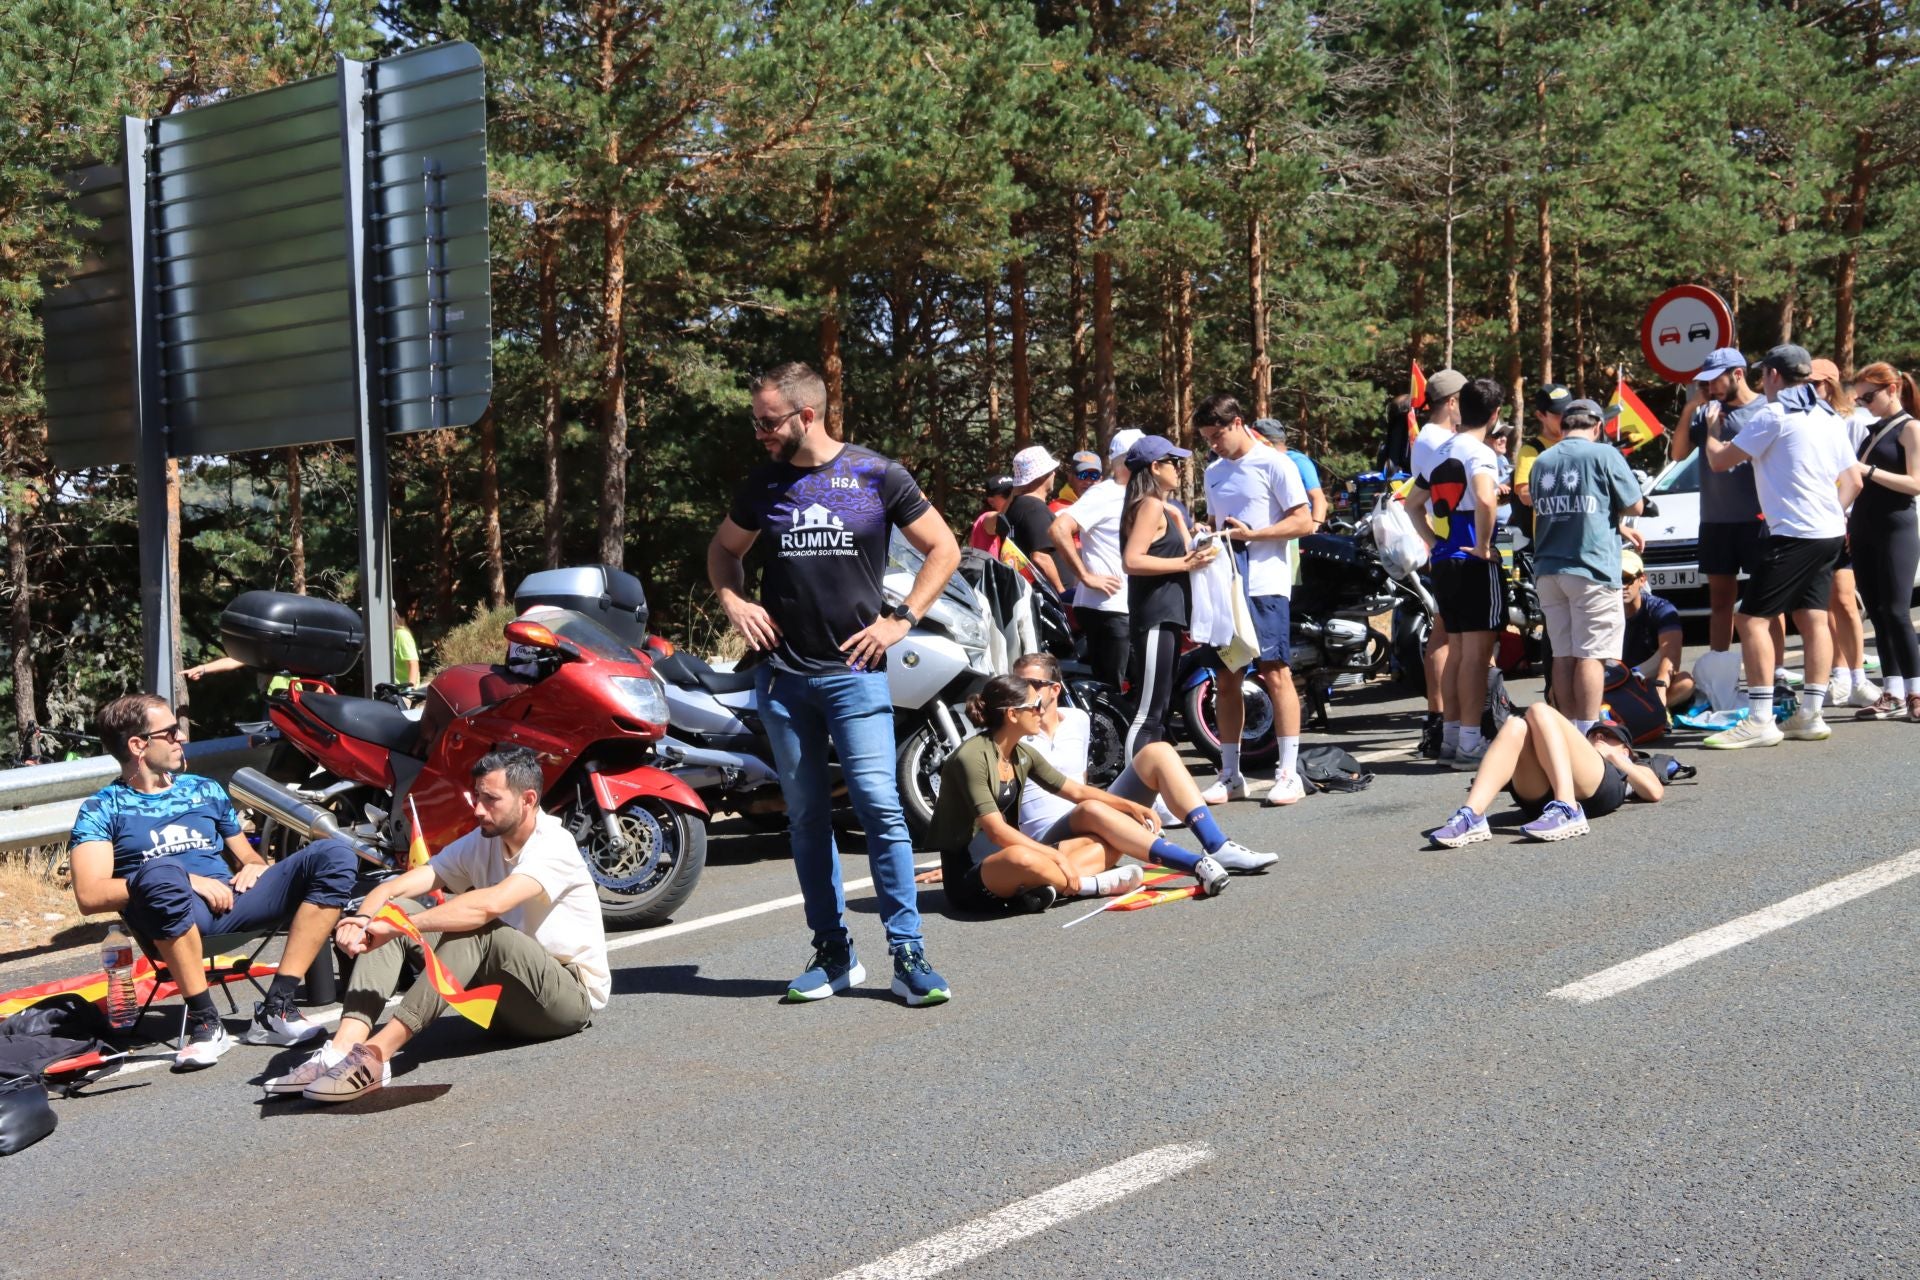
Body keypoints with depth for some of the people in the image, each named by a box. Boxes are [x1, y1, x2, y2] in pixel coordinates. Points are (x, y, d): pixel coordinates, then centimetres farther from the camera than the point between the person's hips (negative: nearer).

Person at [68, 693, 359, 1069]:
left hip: (231, 901, 5)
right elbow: (89, 896, -5)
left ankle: (276, 1009, -21)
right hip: (173, 916, -5)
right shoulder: (102, 809, 10)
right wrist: (184, 880, -13)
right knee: (161, 872, -40)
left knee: (335, 854, -16)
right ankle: (203, 1020, -26)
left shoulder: (205, 790, 26)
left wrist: (257, 865, 6)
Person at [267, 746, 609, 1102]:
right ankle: (343, 1048, -25)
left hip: (574, 992, -7)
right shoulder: (481, 842, 4)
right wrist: (362, 919, -27)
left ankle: (375, 1055, -37)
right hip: (505, 993, 7)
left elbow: (491, 904, -35)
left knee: (475, 927, -34)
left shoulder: (553, 844, -18)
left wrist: (395, 927, -35)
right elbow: (395, 887, -5)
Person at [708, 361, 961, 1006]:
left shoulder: (878, 475, -1)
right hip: (781, 675, 4)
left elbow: (943, 548, 5)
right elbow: (724, 548, 25)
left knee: (879, 807, -12)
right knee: (807, 818, 8)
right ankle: (833, 953, 17)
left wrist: (899, 619, -5)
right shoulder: (764, 483, 10)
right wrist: (733, 601, 5)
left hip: (855, 671, -4)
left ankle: (908, 956, -6)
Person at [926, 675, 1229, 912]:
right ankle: (1090, 884, -19)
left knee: (1108, 837, 0)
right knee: (1020, 858, -40)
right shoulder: (972, 757, -18)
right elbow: (996, 830, -25)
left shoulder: (1021, 755, 8)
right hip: (969, 874, -8)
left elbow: (1076, 790, 14)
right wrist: (1057, 856, -26)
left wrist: (1130, 806, 3)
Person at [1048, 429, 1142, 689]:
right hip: (1107, 607, -9)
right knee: (1110, 690, -6)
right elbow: (1058, 529, -23)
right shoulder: (1103, 494, -11)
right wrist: (1086, 576, -19)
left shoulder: (1130, 496, 17)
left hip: (1128, 608, 9)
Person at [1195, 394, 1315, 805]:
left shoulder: (1273, 464, -4)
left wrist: (1251, 534, -16)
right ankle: (1230, 775, 14)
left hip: (1265, 585, -7)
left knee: (1275, 674, -7)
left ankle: (1288, 772, -3)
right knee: (1226, 679, 7)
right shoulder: (1214, 472, 17)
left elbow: (1304, 521, -8)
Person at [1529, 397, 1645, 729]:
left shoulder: (1542, 461, 11)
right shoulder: (1604, 455, -5)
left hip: (1548, 569, 5)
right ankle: (1587, 735, -8)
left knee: (1563, 655, 9)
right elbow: (1634, 506, -1)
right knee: (1591, 655, -4)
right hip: (1591, 566, -5)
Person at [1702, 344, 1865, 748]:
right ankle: (1810, 715, 11)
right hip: (1829, 533, 9)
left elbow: (1719, 460, -7)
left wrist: (1713, 429, 11)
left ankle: (1760, 722, -12)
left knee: (1750, 619, -8)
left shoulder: (1773, 416, -10)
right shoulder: (1825, 417, 16)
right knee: (1813, 620, 11)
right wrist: (1831, 513, 19)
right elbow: (1853, 480, 16)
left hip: (1794, 533, -9)